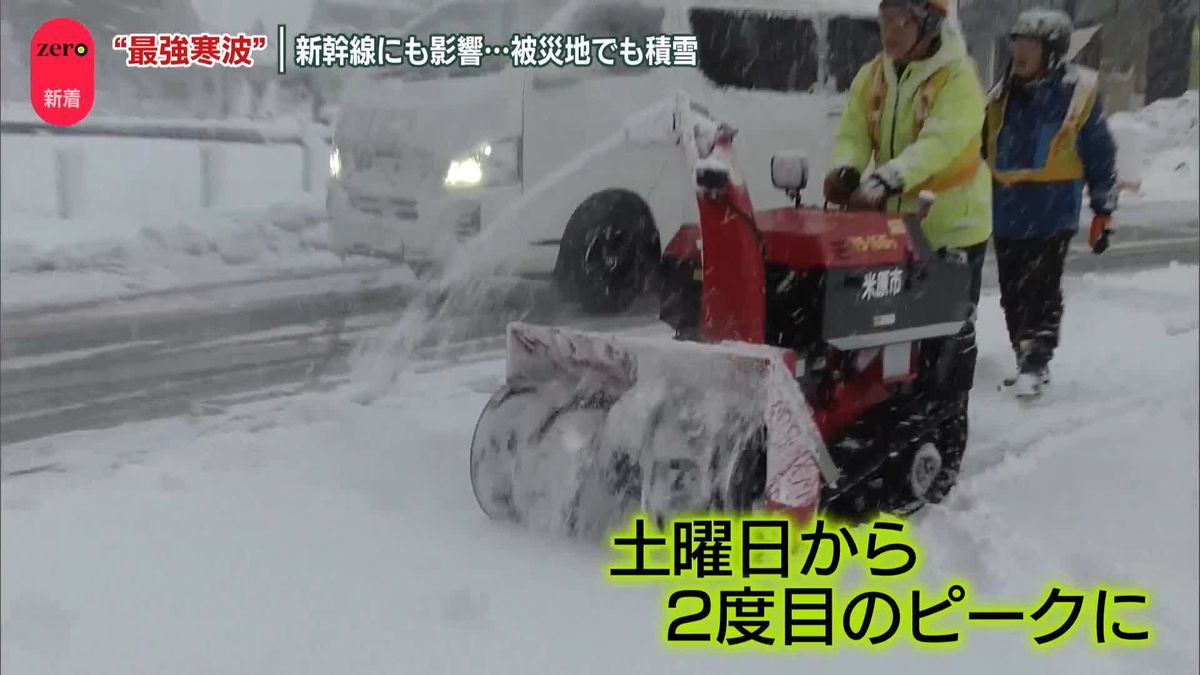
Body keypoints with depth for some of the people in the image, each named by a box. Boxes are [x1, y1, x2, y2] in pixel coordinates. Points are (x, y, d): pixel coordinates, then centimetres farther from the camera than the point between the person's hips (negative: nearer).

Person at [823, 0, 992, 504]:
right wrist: (844, 170, -28)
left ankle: (944, 448, 7)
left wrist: (885, 181, -44)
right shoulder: (871, 78, 5)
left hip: (952, 227, -6)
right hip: (892, 225, 6)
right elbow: (852, 133, -4)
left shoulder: (958, 80, -14)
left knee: (946, 341, -1)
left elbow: (939, 142, -29)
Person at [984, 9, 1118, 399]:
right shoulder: (1002, 94, 10)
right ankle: (1026, 362, 21)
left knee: (1040, 292, -9)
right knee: (1012, 294, 9)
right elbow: (978, 150, 20)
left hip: (1052, 213, -5)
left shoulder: (1078, 91, -4)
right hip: (1006, 212, 6)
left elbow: (1100, 156, 0)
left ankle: (1035, 365, -4)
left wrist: (1103, 211, 0)